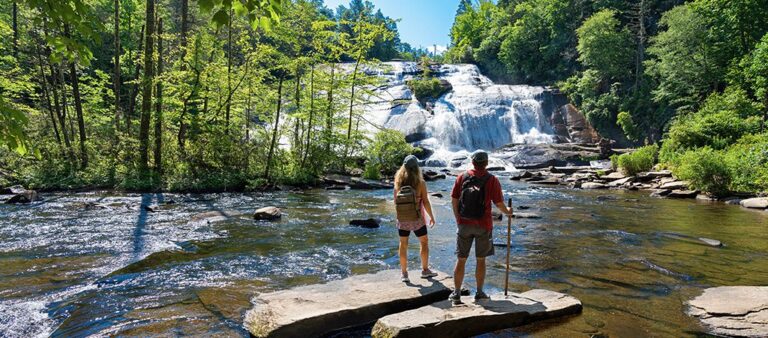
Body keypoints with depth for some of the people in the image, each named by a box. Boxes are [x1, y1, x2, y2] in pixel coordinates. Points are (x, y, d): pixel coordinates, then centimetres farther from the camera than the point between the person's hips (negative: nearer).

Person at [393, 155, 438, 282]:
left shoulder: (398, 181, -5)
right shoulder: (420, 183, -14)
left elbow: (395, 200, 5)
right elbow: (426, 202, -11)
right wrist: (431, 217, 1)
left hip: (402, 218, 2)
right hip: (417, 219, -2)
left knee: (403, 244, 10)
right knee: (424, 242, 16)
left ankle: (404, 273, 13)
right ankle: (425, 270, 23)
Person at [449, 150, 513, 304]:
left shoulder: (462, 177, -1)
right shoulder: (492, 180, -7)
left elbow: (454, 201, 0)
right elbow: (499, 203, -6)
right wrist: (508, 212, 15)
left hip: (464, 224, 1)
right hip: (483, 226, -1)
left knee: (461, 260, 9)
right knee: (481, 260, 12)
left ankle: (456, 294, 11)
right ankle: (479, 293, 22)